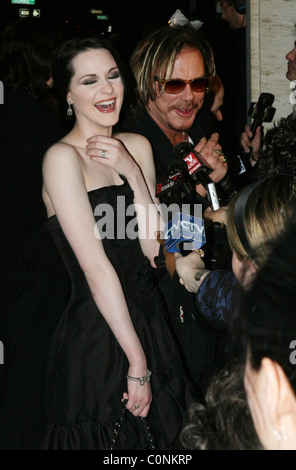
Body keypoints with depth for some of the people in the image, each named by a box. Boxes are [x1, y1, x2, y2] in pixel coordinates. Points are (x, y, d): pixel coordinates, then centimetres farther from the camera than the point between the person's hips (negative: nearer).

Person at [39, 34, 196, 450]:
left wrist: (132, 171, -12)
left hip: (149, 323, 7)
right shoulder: (63, 158, -13)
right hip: (95, 336, -7)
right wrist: (137, 362, -17)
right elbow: (96, 269, -17)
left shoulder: (137, 147, 7)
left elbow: (154, 250, -1)